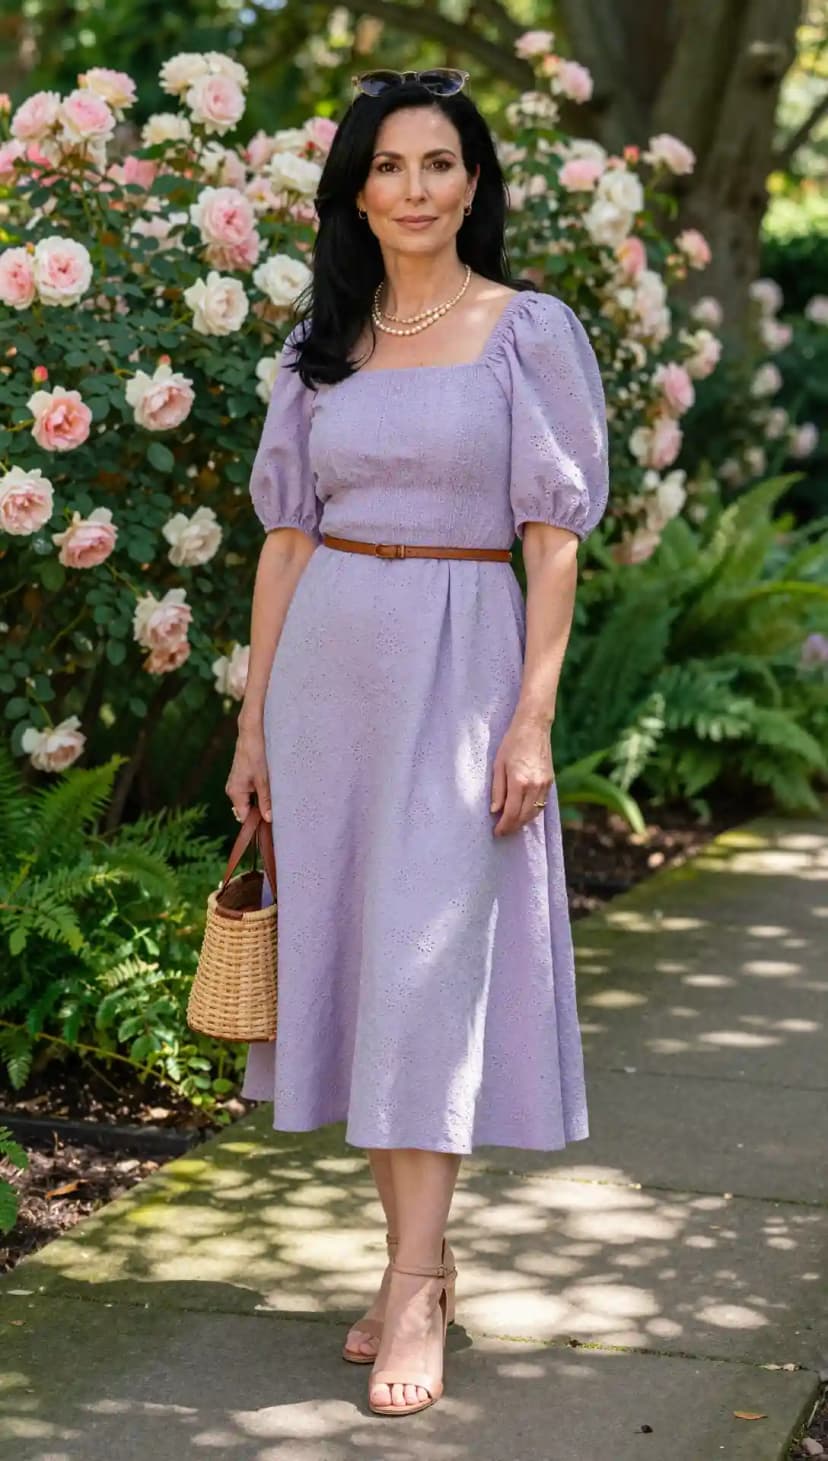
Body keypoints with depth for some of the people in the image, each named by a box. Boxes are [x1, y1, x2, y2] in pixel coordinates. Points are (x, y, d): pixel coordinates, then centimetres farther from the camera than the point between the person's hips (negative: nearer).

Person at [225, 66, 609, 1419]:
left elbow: (553, 538, -4)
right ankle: (421, 1257, 16)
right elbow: (287, 535, 11)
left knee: (427, 962, -9)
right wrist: (255, 719, 8)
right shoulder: (319, 347, 11)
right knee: (348, 955, 5)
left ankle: (415, 1287, -4)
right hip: (328, 665, 5)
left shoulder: (531, 331, -1)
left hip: (461, 662, -5)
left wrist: (533, 717, -12)